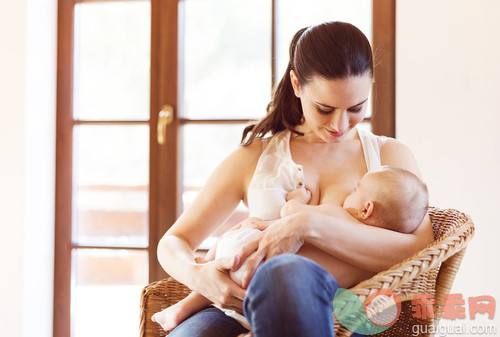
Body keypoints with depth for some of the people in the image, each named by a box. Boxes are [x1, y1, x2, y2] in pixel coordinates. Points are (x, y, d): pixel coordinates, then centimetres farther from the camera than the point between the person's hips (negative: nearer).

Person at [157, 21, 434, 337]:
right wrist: (197, 275, -8)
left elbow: (420, 253, 0)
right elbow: (173, 242, 19)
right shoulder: (254, 158, 21)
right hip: (244, 311, 1)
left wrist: (309, 226, -12)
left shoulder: (390, 155, 19)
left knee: (287, 273, -39)